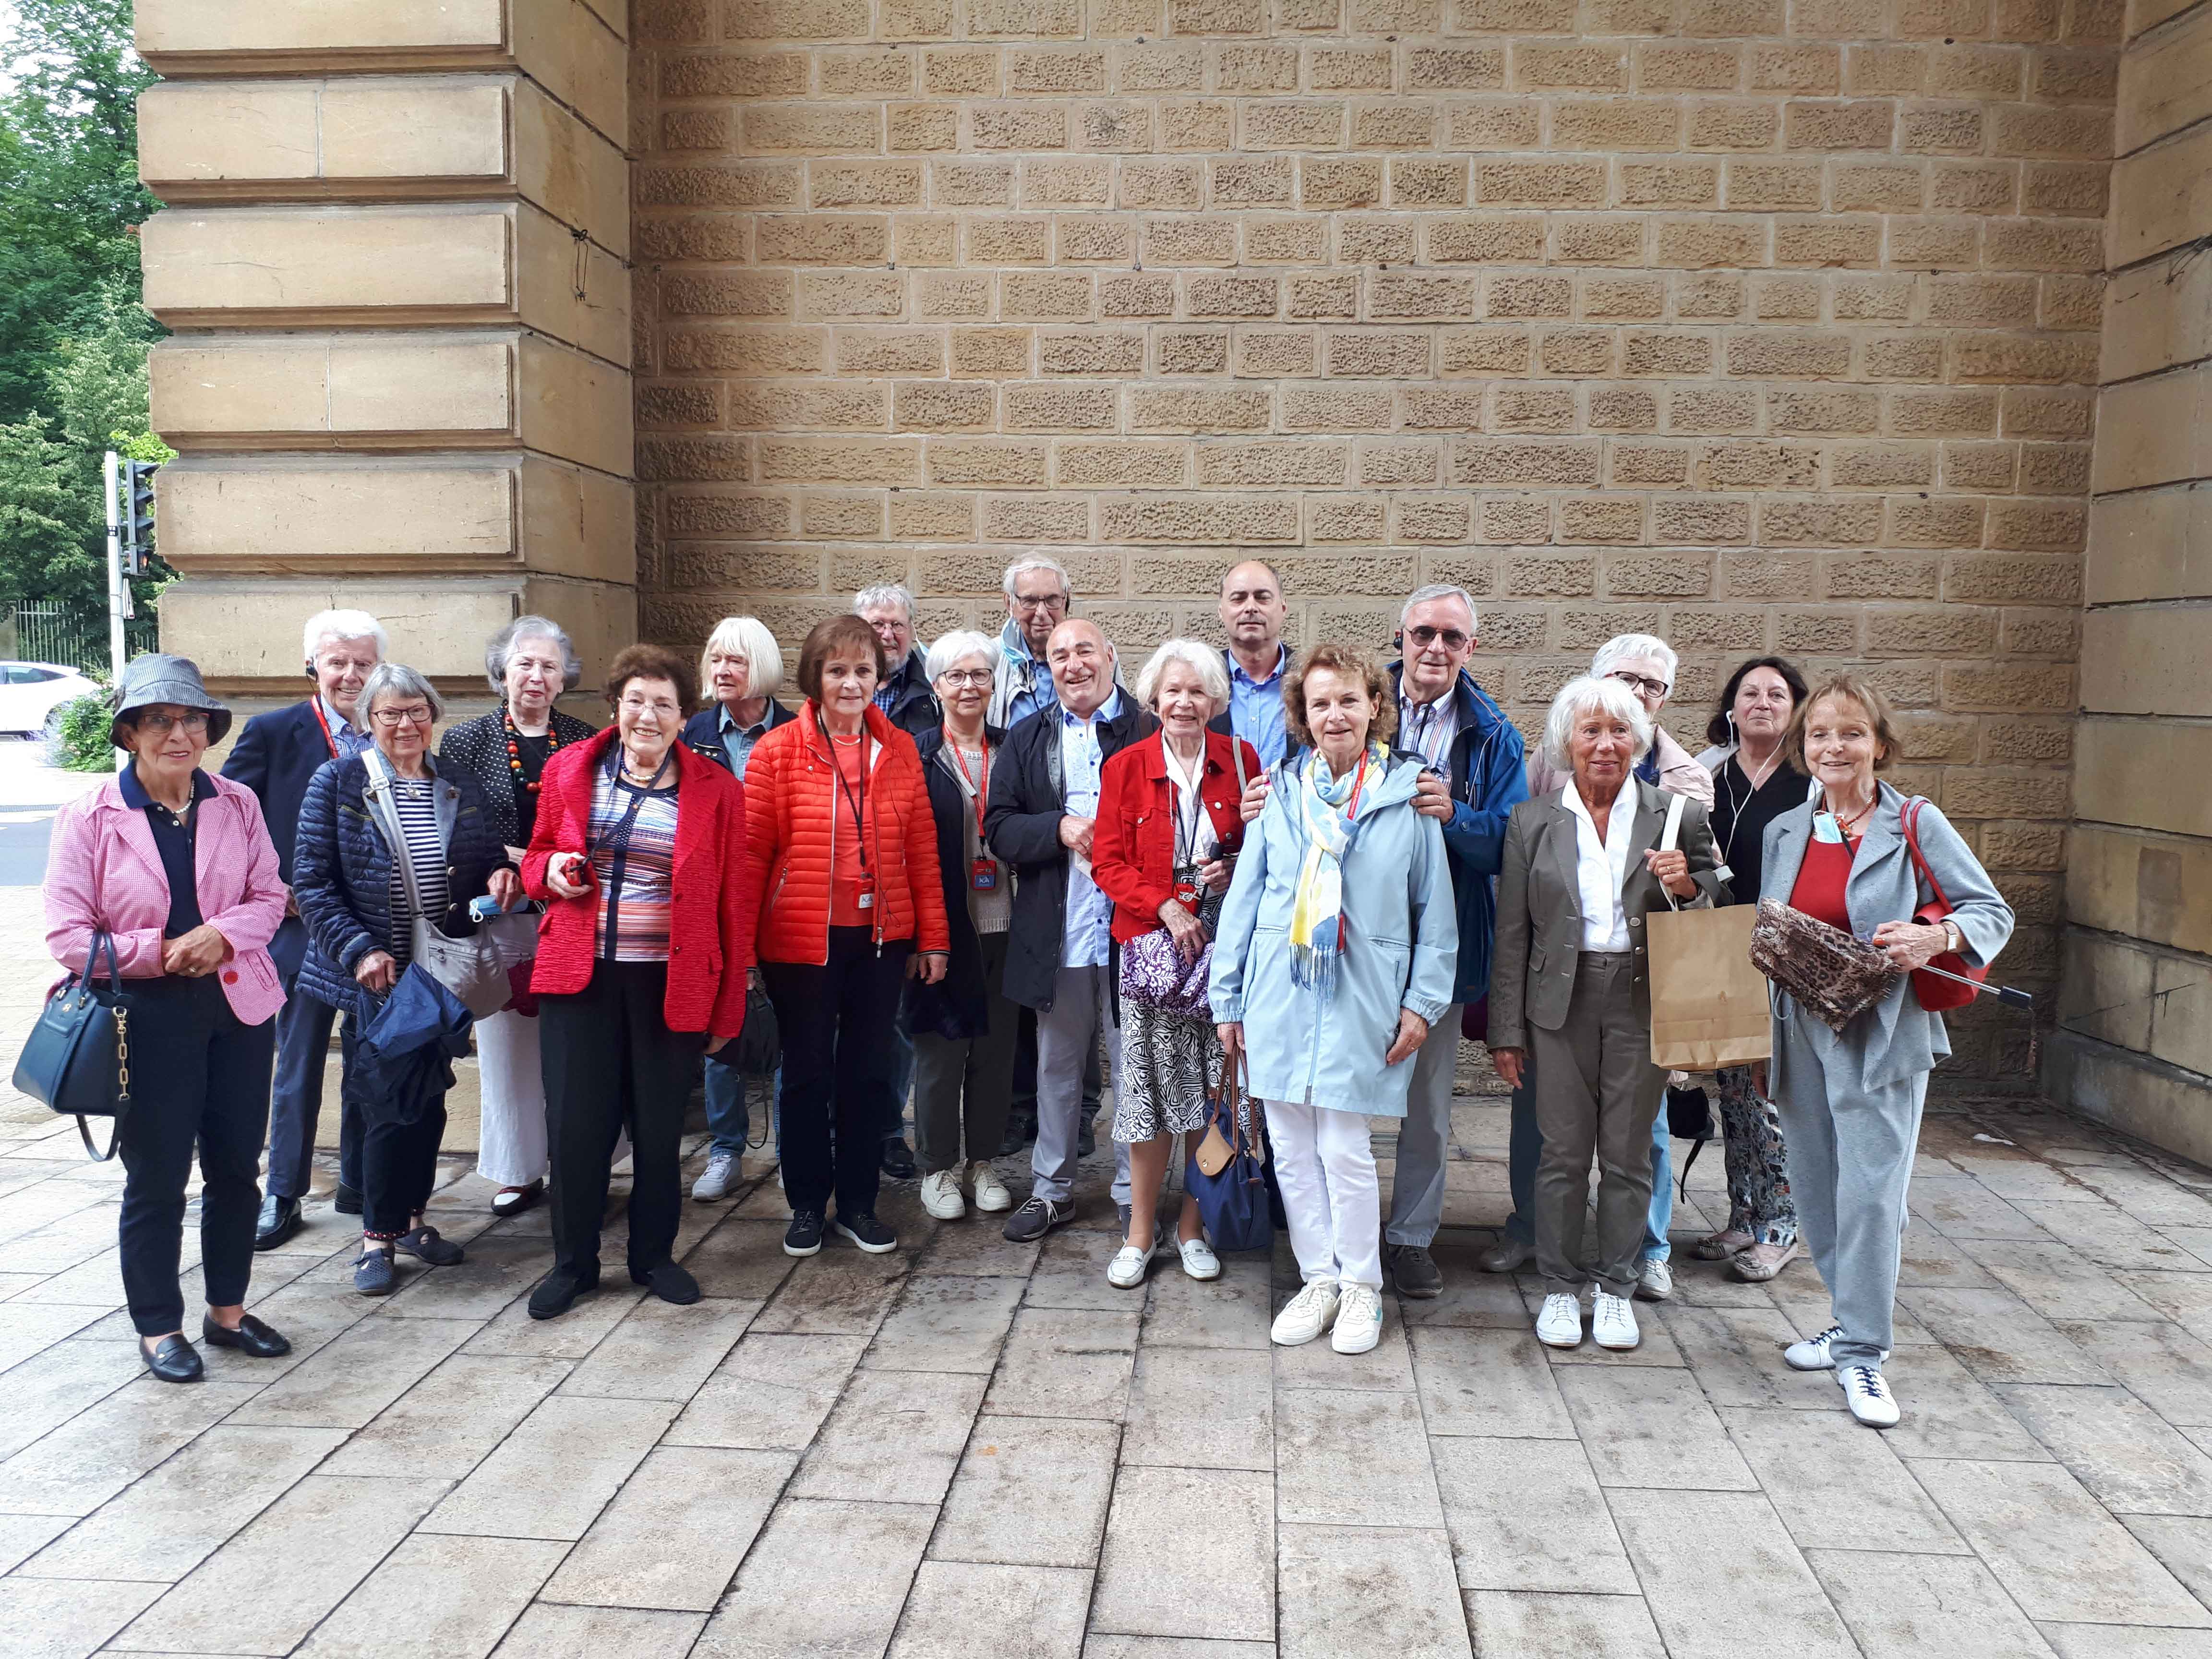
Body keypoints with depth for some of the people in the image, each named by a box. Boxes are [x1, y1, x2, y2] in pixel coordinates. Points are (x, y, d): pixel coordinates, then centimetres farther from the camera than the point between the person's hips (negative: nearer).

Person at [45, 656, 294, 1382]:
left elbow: (268, 897, 5)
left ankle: (228, 1310, 29)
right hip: (149, 1019, -3)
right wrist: (157, 953, -15)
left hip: (238, 1007, 4)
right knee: (156, 1180, 6)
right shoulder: (90, 816, -7)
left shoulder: (236, 804, 2)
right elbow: (68, 933, -8)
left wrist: (223, 934, -14)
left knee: (236, 1169, 12)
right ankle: (158, 1329, 23)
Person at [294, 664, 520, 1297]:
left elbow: (489, 861, 16)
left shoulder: (460, 788, 8)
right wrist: (360, 950, -16)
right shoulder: (337, 782, -4)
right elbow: (311, 882, -7)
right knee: (393, 1106, -5)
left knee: (429, 1101, 12)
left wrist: (501, 876, -8)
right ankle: (378, 1236, 12)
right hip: (374, 977, -4)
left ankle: (410, 1217, 29)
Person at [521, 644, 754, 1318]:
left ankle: (653, 1256, 27)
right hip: (579, 975, 1)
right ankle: (573, 1262, 23)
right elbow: (537, 859, 18)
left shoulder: (716, 790, -1)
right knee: (576, 1123, 4)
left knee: (660, 1126, 9)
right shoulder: (568, 770, 5)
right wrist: (551, 870, -8)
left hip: (672, 981, -1)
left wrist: (728, 1004, 0)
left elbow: (732, 904, 1)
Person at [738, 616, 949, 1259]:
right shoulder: (778, 750, -6)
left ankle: (858, 1203, 27)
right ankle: (807, 1205, 27)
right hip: (802, 939, -2)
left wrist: (932, 937, 3)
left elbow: (921, 846, 5)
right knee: (807, 1072, 11)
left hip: (880, 939, 3)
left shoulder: (899, 750, 3)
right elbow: (752, 851, -6)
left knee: (869, 1072, 12)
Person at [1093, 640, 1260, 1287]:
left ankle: (1193, 1224, 20)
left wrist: (1235, 870, -10)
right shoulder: (1126, 767, 2)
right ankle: (1141, 1230, 15)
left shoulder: (1240, 760, 5)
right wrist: (1166, 907, -14)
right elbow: (1108, 863, 0)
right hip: (1152, 942, -1)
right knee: (1151, 1085, 0)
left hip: (1222, 943, 1)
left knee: (1212, 1088, 4)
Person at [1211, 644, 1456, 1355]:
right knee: (1291, 1149, 8)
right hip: (1279, 995, 3)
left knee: (1345, 1149, -2)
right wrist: (1227, 999, 6)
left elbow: (1435, 908, 4)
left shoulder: (1408, 794, 0)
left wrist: (1423, 1002, -2)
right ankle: (1319, 1278, 25)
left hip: (1362, 997, -3)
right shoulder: (1281, 793, 5)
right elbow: (1244, 896, 8)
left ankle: (1361, 1286, 18)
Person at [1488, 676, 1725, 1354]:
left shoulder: (1678, 817, 4)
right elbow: (1512, 935, 4)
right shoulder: (1532, 821, 4)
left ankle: (1615, 1286, 24)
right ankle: (1561, 1287, 21)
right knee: (1563, 1151, 6)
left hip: (1643, 1000, 0)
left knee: (1628, 1152, 8)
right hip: (1562, 1000, 0)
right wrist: (1507, 1030, 2)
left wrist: (1687, 886, -12)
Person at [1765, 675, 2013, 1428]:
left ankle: (1861, 1352, 4)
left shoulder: (1916, 824, -4)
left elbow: (1993, 911, -2)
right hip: (1799, 1032, 5)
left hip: (1880, 1034, -5)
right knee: (1815, 1191, 11)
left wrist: (1936, 937, -23)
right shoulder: (1784, 832, 10)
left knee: (1870, 1193, -7)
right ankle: (1855, 1324, 29)